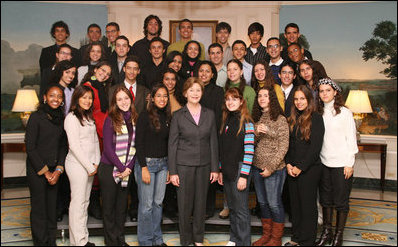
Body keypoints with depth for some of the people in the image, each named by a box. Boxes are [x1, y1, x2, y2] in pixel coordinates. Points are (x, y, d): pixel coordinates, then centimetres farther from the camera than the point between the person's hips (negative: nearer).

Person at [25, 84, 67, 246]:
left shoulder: (61, 119, 7)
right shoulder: (36, 117, -9)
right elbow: (30, 147, -11)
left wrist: (58, 170, -1)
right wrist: (45, 171, -10)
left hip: (54, 171, 5)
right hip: (36, 171, -5)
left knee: (52, 207, 10)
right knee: (39, 208, 3)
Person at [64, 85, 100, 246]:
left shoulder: (89, 117, 15)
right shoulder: (72, 118, -10)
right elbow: (74, 146, -15)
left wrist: (96, 163, 5)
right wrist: (89, 167, -12)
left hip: (89, 165, 8)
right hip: (77, 165, -8)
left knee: (85, 201, 12)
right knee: (78, 202, -3)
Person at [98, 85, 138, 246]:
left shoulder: (134, 119, 5)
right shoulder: (111, 120, -8)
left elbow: (135, 146, 5)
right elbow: (108, 147, -11)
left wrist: (129, 167, -5)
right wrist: (121, 168, -12)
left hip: (127, 170, 4)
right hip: (109, 168, -4)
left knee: (122, 205, 12)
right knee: (109, 205, 6)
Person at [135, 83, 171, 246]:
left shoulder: (168, 117, 9)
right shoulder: (145, 116, -8)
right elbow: (139, 143, -10)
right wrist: (144, 168, -15)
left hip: (163, 163, 5)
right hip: (146, 162, -5)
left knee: (158, 202, 12)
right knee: (146, 204, 1)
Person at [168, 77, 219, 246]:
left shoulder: (209, 114, 5)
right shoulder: (178, 116, -1)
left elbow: (213, 142, 7)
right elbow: (172, 144, -2)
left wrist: (215, 168, 3)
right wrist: (172, 171, -6)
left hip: (204, 165, 2)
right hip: (184, 164, -2)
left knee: (201, 202, 11)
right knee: (185, 203, 4)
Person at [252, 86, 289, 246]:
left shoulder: (280, 119, -8)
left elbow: (283, 147, -11)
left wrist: (271, 167, -14)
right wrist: (257, 132, -13)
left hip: (274, 169, -6)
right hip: (257, 167, 6)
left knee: (274, 203, 3)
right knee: (262, 202, 15)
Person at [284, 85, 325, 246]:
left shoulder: (316, 118, -7)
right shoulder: (292, 119, 11)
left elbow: (315, 147, -13)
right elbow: (287, 144, 11)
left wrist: (300, 167, -13)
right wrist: (288, 164, -2)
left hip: (309, 169, -6)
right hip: (292, 169, 6)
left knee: (308, 205, 3)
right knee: (295, 204, 12)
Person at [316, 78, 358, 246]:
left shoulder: (344, 113, -5)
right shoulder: (318, 113, 7)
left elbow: (351, 139, -5)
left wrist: (349, 164, -8)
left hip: (341, 164, -4)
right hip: (323, 163, 4)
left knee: (341, 201, 3)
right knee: (325, 199, 12)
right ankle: (326, 232, 25)